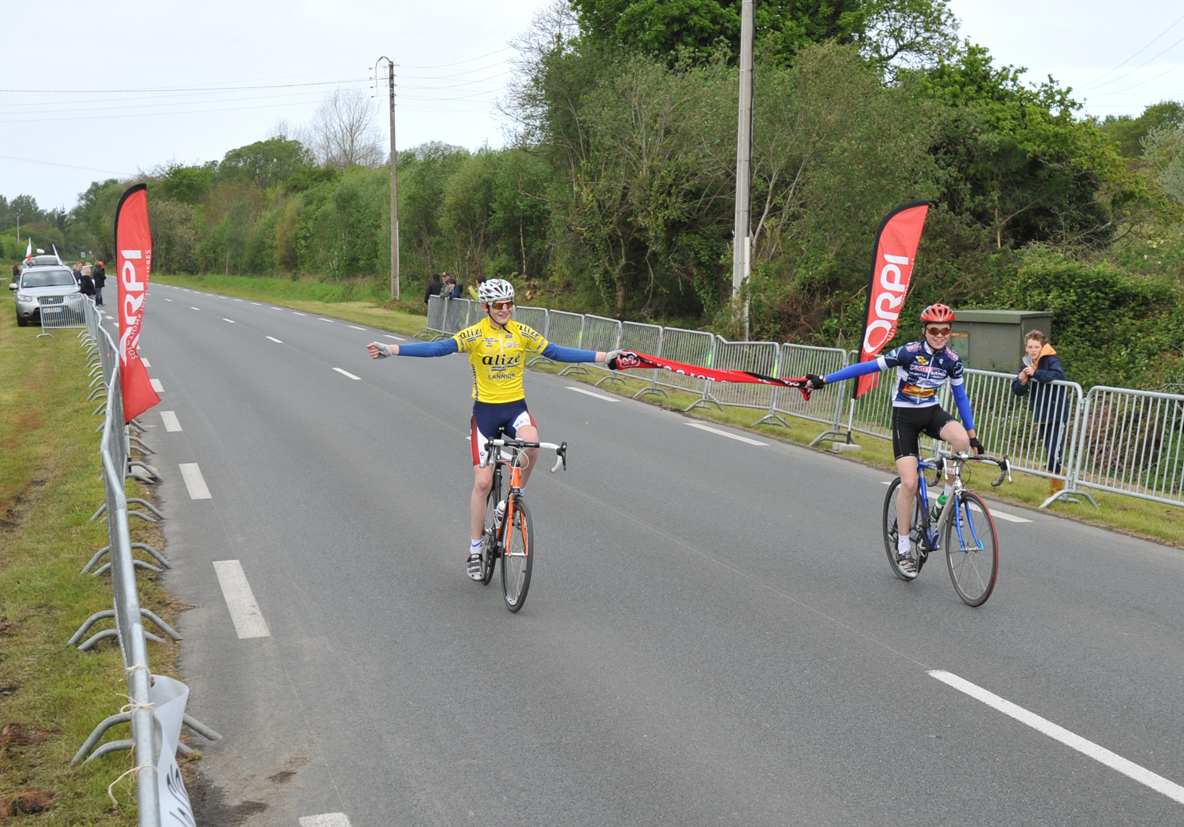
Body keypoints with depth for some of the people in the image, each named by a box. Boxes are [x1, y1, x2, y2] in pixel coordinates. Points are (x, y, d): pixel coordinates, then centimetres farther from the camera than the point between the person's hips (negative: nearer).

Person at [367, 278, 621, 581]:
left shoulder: (523, 333, 1)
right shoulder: (475, 335, -8)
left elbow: (557, 352, 4)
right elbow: (438, 348, -17)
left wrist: (606, 357, 1)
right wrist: (390, 350, -29)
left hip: (516, 407, 2)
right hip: (485, 409, -2)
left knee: (531, 446, -32)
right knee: (483, 482, -3)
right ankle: (475, 547, 13)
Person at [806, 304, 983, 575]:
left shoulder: (952, 361, -5)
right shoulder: (908, 353, -18)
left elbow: (960, 397, 8)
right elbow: (867, 367, -17)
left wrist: (973, 435, 8)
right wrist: (824, 379, -20)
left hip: (932, 412, 3)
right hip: (905, 417, -3)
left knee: (962, 441, -31)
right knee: (909, 484, -13)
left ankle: (946, 496, -6)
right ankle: (903, 547, 4)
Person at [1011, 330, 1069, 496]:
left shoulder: (1051, 360, -11)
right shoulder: (1026, 364, 8)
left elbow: (1059, 375, -31)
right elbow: (1017, 390, 7)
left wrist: (1035, 373, -34)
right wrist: (1022, 382, -14)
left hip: (1056, 415, -7)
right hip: (1040, 415, 7)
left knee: (1053, 455, -12)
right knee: (1049, 454, 15)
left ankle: (1057, 490, 1)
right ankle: (1055, 488, 27)